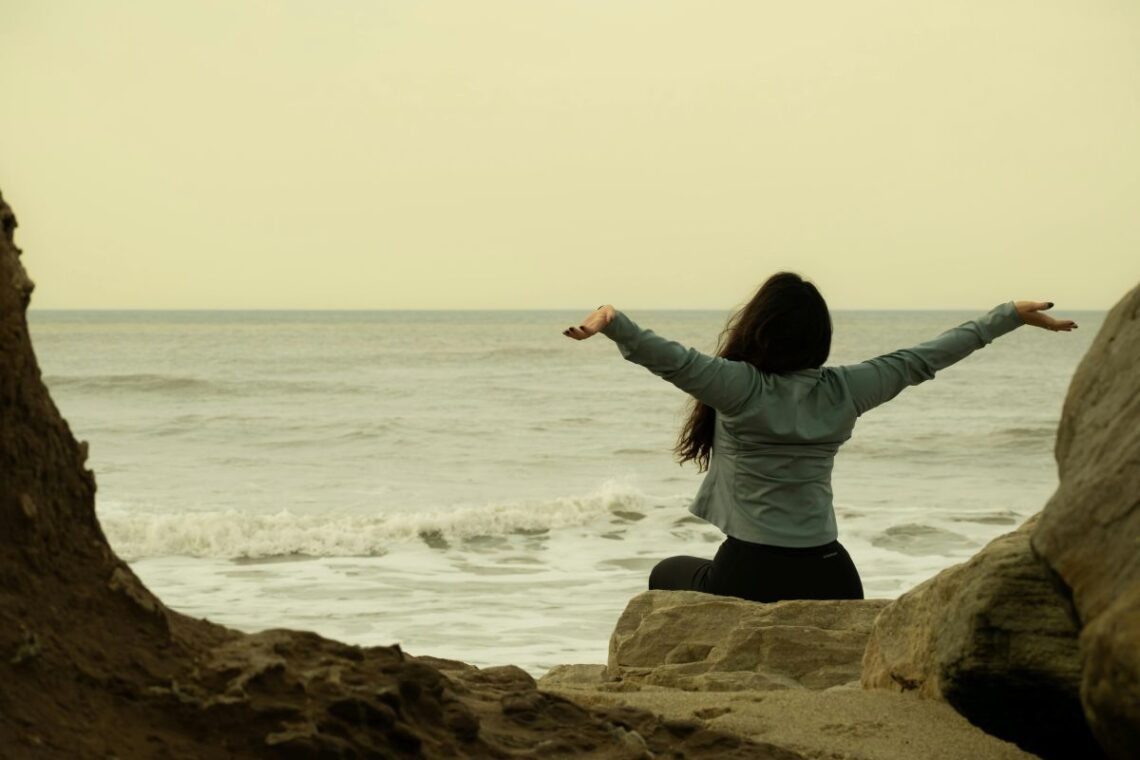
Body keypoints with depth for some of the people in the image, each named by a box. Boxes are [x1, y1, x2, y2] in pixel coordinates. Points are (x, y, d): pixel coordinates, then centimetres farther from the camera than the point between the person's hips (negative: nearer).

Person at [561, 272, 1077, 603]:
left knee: (667, 577, 26)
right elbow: (922, 360, 10)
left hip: (749, 577, -3)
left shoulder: (740, 387, -10)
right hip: (830, 579, 3)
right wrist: (1010, 315, 19)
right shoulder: (841, 392, 2)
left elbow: (670, 359, -27)